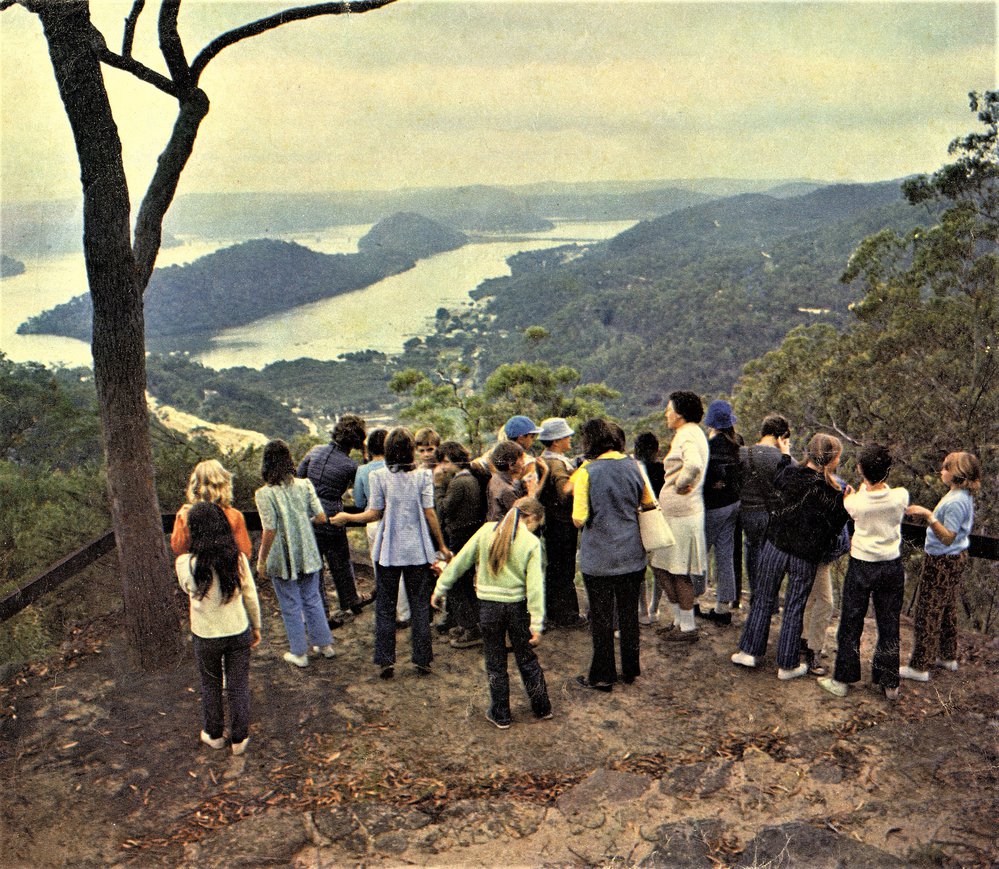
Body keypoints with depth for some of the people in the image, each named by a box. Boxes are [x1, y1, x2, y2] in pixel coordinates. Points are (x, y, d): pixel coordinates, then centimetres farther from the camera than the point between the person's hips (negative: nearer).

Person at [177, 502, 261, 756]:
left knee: (210, 686, 22)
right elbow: (250, 596, -4)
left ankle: (214, 735, 38)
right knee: (238, 687, 15)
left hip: (206, 637, -1)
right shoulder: (238, 558, -15)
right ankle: (239, 739, 27)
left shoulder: (185, 564, -20)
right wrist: (256, 626, 10)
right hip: (239, 632, 1)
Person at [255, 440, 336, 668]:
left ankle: (299, 653, 21)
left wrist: (261, 560, -6)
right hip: (308, 554, 4)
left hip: (283, 559, -4)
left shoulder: (264, 494, -17)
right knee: (312, 600, 20)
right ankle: (325, 644, 29)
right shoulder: (304, 485, -5)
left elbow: (270, 531, -18)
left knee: (291, 606, 10)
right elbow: (321, 518, -6)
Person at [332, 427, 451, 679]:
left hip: (388, 550, -1)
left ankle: (386, 661, 10)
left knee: (385, 606, 10)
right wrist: (442, 546, 4)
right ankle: (422, 659, 15)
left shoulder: (379, 476, -6)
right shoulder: (423, 475, -5)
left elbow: (375, 514, -4)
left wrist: (347, 517, 13)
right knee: (420, 605, 10)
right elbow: (429, 513, -5)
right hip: (418, 549, 1)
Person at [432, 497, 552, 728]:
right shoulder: (532, 542, -7)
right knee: (527, 658, 17)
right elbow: (535, 585, -12)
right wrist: (536, 623, -11)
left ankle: (500, 714, 23)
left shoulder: (487, 530, -2)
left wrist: (440, 589, 11)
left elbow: (460, 561, 1)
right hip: (517, 606, 0)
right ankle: (542, 707, 29)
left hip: (489, 605, 1)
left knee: (495, 662, 13)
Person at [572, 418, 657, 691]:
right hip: (631, 555, 4)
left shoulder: (586, 472, -16)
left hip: (599, 559, -4)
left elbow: (579, 519, -16)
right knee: (629, 612, 16)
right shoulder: (632, 465, -1)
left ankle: (602, 676, 18)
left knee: (601, 617, 7)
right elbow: (649, 503, 10)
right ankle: (630, 670, 28)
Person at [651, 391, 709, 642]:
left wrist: (680, 485, -22)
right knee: (661, 566, 16)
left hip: (681, 514, -10)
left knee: (679, 571, 0)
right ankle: (680, 620, 26)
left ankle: (687, 627, 12)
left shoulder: (687, 435, -17)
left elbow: (693, 465, -37)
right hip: (675, 511, 10)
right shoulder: (691, 433, 16)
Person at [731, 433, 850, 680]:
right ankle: (787, 665, 20)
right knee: (794, 608, 9)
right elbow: (835, 527, -4)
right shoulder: (834, 493, -14)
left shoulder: (790, 473, -7)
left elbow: (777, 483, 16)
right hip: (805, 557, -2)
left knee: (763, 599, 15)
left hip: (775, 545, 2)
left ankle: (750, 651, 22)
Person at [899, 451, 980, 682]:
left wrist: (928, 515, -30)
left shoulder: (956, 502, -24)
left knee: (928, 612, -1)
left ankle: (920, 667, 7)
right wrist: (928, 514, 10)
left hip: (943, 563, -10)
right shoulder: (962, 496, 7)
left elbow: (947, 538, -27)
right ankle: (948, 656, 36)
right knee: (946, 609, 22)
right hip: (955, 559, 10)